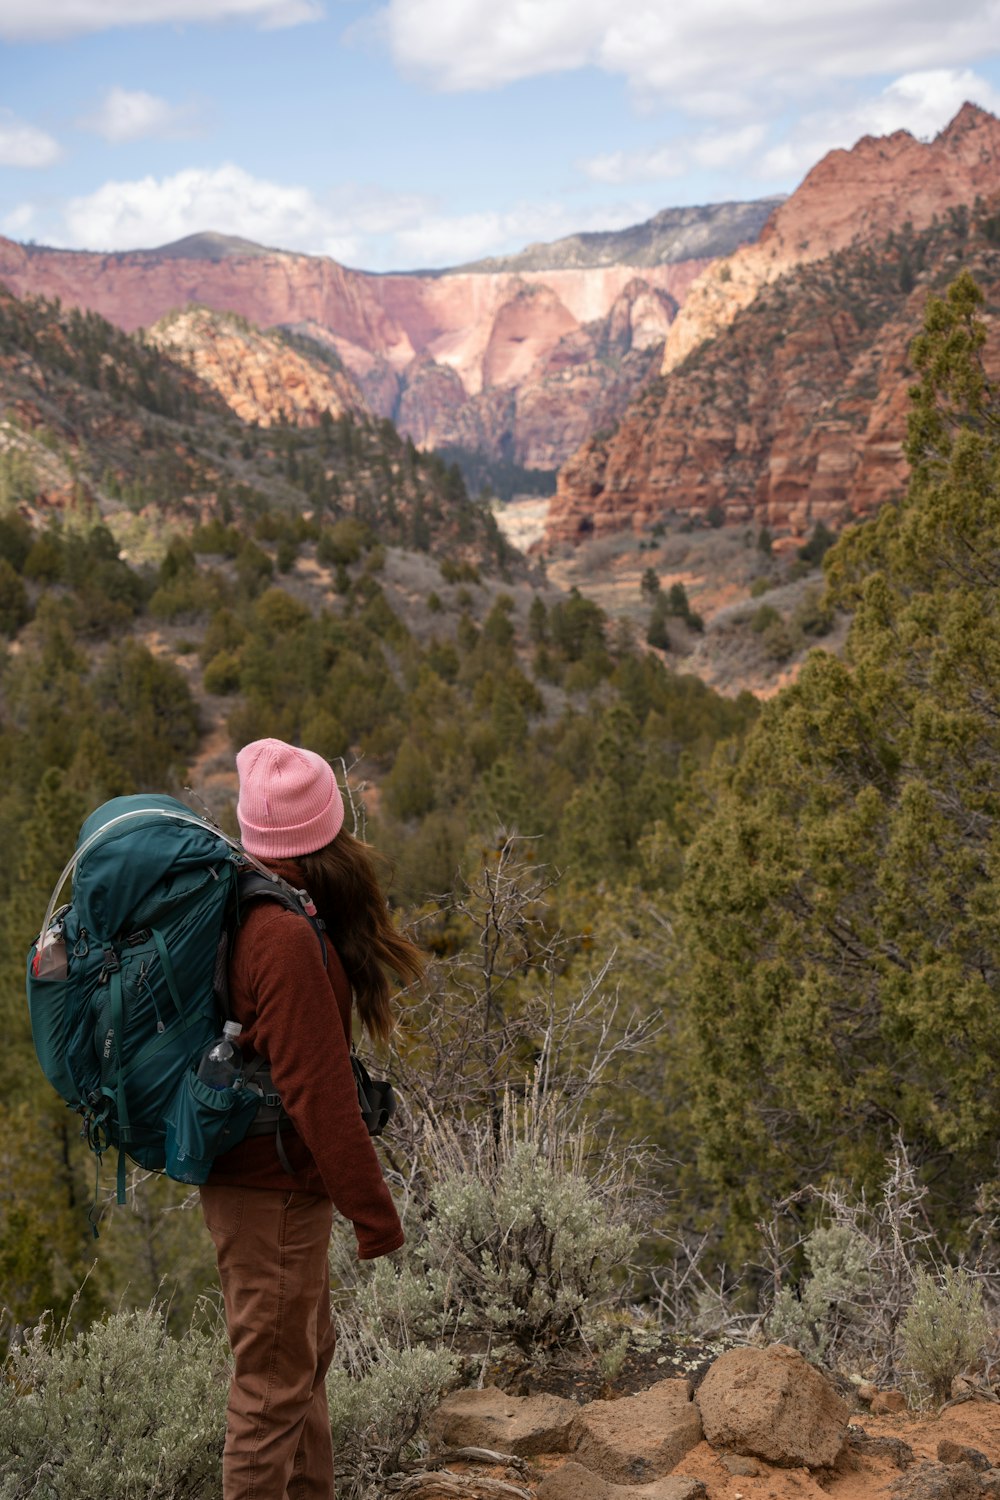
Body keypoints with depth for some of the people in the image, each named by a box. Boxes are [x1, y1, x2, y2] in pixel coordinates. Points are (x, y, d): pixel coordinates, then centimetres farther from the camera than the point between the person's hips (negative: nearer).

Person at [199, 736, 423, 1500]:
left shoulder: (258, 916, 4)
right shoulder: (289, 939, -25)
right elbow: (316, 1089, -24)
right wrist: (372, 1208, -16)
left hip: (269, 1185, 10)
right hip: (272, 1194, -10)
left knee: (307, 1354, 23)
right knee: (274, 1379, 4)